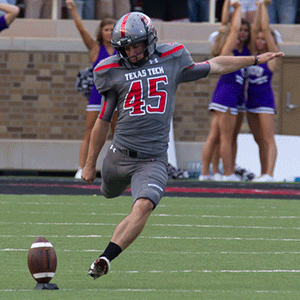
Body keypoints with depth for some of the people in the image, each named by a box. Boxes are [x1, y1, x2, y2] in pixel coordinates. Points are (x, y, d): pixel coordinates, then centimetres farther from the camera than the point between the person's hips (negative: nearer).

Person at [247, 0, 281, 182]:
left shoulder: (272, 55, -4)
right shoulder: (256, 54, 12)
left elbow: (265, 29, -7)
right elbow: (256, 28, 10)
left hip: (265, 99, -7)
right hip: (251, 99, 7)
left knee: (268, 139, -12)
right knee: (259, 140, 8)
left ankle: (269, 174, -19)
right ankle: (263, 174, 10)